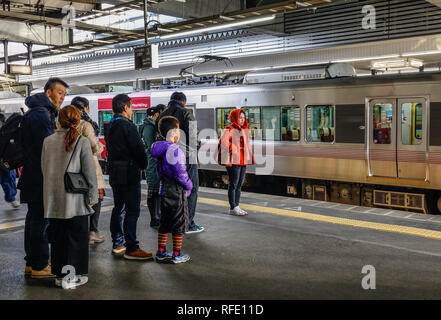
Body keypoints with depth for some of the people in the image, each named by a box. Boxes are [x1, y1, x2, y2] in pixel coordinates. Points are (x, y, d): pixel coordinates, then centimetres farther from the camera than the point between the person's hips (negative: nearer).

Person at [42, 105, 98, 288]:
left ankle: (59, 274, 22)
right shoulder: (82, 142, -10)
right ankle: (73, 276, 12)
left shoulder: (48, 141, 1)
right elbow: (89, 172, -9)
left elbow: (44, 169, 7)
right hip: (75, 199, -4)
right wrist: (92, 197, -1)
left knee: (57, 237, 14)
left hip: (53, 199, 4)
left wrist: (52, 190, 16)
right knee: (76, 237, 8)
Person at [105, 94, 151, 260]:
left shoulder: (109, 126, 13)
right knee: (132, 210, -6)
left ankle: (118, 243, 24)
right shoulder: (127, 126, -15)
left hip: (114, 173, 9)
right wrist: (143, 165, 1)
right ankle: (131, 249, -5)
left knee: (119, 208, 16)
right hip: (129, 173, -9)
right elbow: (138, 148, -17)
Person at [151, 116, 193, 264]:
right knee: (179, 224, 3)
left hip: (164, 189, 9)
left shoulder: (160, 148, 8)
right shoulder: (174, 150, -20)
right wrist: (189, 186, -6)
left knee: (164, 222, 17)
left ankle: (161, 252, 25)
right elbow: (180, 173, -22)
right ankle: (177, 255, 12)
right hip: (177, 191, -8)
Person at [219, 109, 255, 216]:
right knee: (233, 185, -3)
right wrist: (227, 160, -20)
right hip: (233, 162, -8)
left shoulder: (244, 130, 17)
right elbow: (224, 144, -16)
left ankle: (236, 206, 19)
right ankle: (233, 208, 3)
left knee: (239, 185, 11)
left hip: (243, 161, 8)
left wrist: (249, 159, 18)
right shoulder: (229, 130, -9)